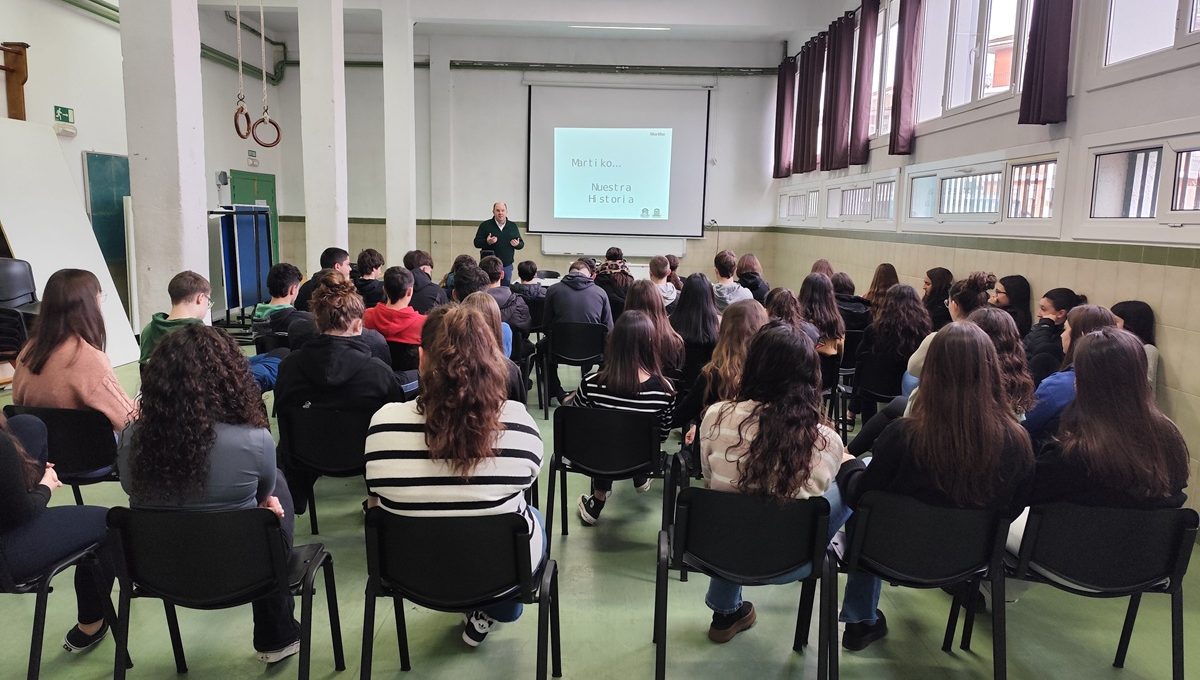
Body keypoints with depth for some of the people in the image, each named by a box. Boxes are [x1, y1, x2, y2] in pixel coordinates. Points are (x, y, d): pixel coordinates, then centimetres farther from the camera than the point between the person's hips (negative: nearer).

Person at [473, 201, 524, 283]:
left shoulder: (513, 226, 11)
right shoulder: (485, 225, 1)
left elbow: (522, 244, 15)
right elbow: (477, 243, -1)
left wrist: (517, 244, -9)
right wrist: (487, 242, -20)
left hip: (507, 266, 3)